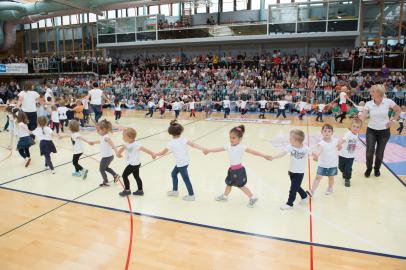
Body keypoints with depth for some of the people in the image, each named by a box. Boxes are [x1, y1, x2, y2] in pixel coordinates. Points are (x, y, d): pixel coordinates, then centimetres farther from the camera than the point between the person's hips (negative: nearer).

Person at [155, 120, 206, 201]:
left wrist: (155, 154, 11)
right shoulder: (183, 139, -5)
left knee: (186, 179, 2)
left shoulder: (171, 143, -14)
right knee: (174, 173, 23)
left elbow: (163, 153, -5)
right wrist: (202, 149, -22)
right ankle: (175, 191, 36)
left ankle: (191, 195, 12)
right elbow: (193, 144, -17)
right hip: (185, 161, 7)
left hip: (181, 163, -7)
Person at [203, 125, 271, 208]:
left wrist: (264, 156, -30)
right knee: (229, 183, 22)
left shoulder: (241, 147, -18)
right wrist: (208, 150, 2)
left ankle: (253, 198, 21)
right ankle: (224, 196, 43)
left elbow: (252, 151, -24)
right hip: (232, 169, 6)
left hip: (239, 170, -6)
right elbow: (218, 149, 2)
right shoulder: (228, 146, -2)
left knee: (241, 186, 4)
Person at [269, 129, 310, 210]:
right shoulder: (290, 147, -15)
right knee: (296, 187, 22)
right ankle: (305, 196, 48)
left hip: (299, 173, -4)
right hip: (291, 171, 4)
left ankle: (289, 203, 20)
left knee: (293, 189, 1)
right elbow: (282, 153, -26)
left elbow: (312, 154, 0)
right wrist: (273, 157, -39)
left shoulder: (306, 149, -21)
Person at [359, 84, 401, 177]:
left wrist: (393, 120, -2)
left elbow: (398, 110, 6)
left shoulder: (388, 102, -12)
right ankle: (369, 169, 17)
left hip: (384, 131, 0)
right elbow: (362, 117, -17)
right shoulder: (368, 104, -10)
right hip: (371, 131, 0)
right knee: (369, 151, -10)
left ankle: (377, 169, 34)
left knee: (379, 153, 6)